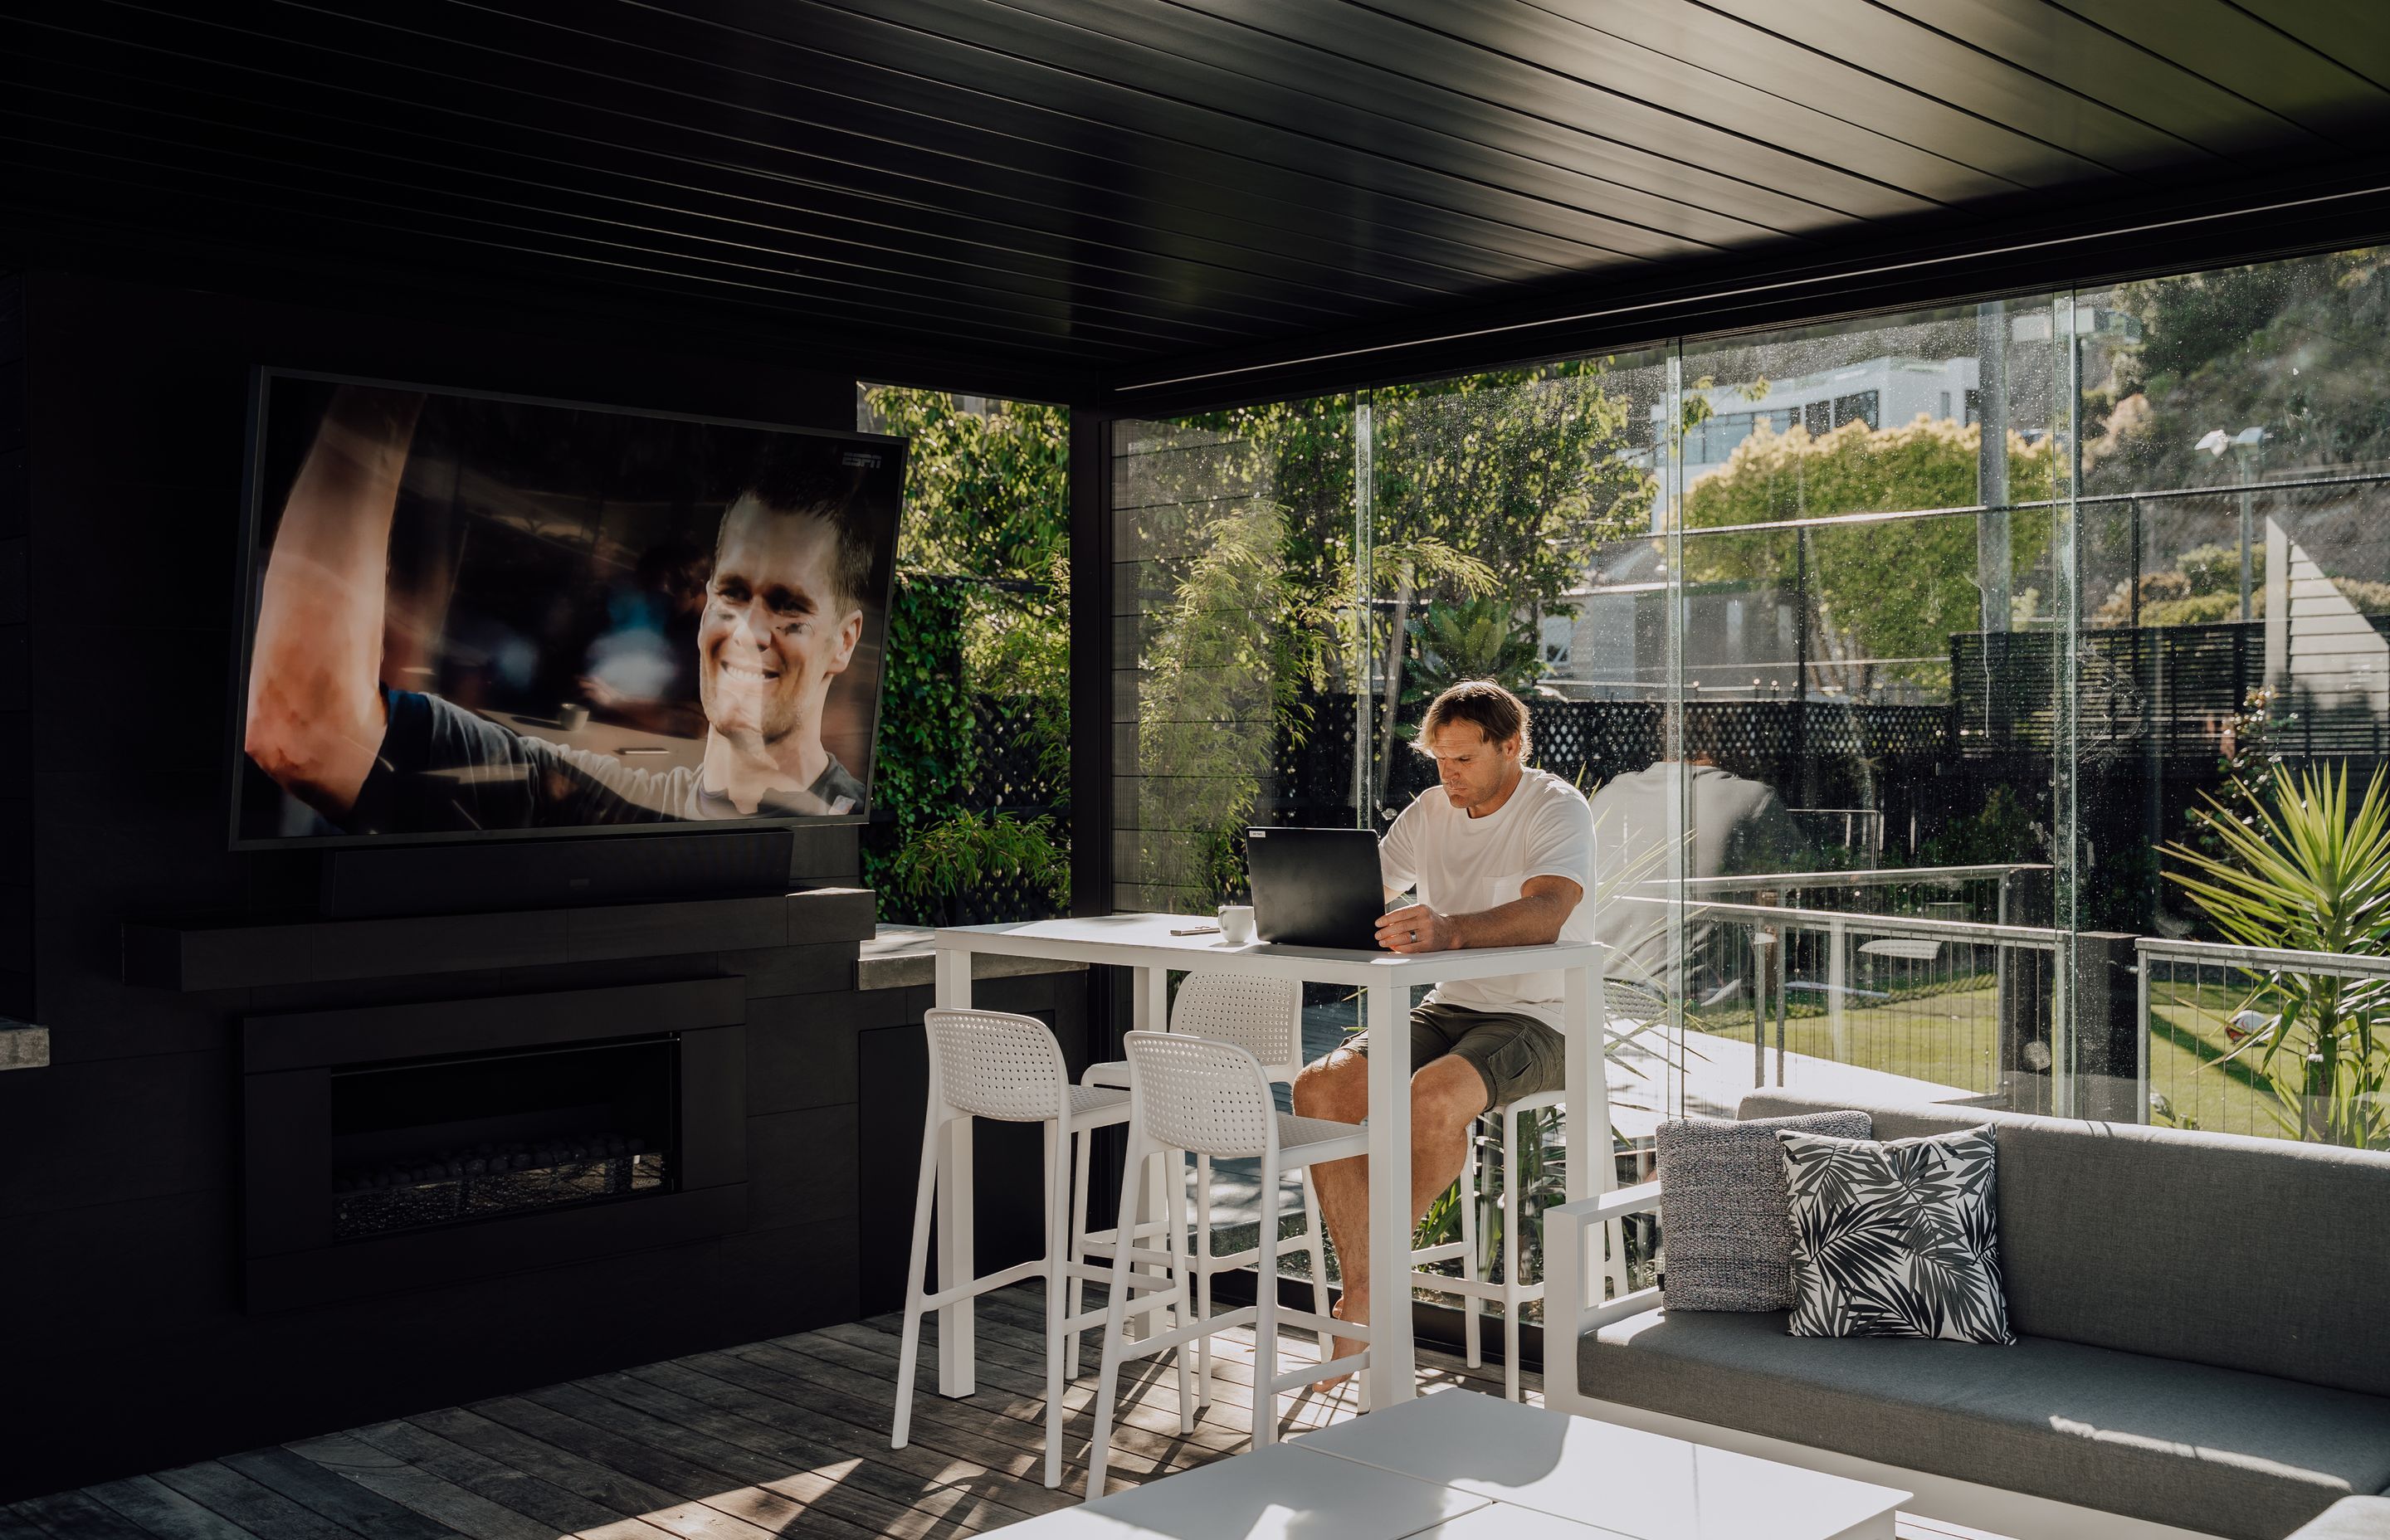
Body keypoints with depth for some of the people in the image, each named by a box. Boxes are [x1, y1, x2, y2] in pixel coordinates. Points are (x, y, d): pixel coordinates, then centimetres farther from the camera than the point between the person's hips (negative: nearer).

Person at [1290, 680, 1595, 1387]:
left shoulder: (1557, 808, -9)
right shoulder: (1431, 812, 12)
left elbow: (1546, 911, -28)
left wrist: (1451, 928, -47)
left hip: (1537, 1020, -6)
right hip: (1448, 1009, 6)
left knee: (1432, 1097, -36)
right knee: (1319, 1087, -18)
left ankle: (1386, 1257, -12)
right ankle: (1363, 1298, -15)